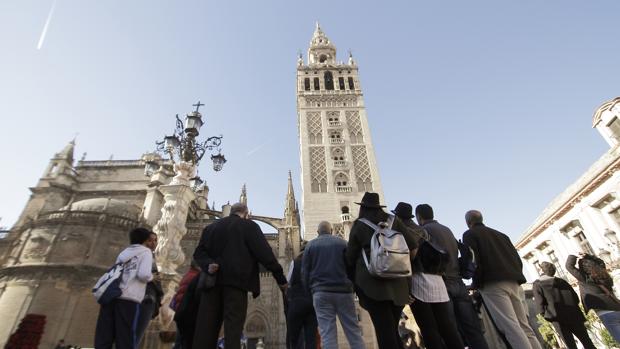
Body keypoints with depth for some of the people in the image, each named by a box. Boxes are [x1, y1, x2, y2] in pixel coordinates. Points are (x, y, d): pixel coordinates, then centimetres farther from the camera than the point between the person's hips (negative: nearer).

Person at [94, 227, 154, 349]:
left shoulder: (123, 253, 26)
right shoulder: (146, 251, 6)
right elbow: (143, 274, -9)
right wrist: (151, 277, 12)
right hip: (129, 298, -6)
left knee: (103, 337, 7)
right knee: (125, 338, -2)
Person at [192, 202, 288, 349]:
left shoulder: (211, 227, 17)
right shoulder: (249, 226, 2)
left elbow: (199, 252, 7)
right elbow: (265, 253, -5)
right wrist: (281, 279, -2)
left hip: (212, 281, 5)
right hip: (237, 280, -4)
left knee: (206, 326, 8)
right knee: (233, 326, -4)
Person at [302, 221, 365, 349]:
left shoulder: (310, 245, 9)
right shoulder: (342, 243, 9)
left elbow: (304, 272, 6)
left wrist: (309, 290, 14)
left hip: (321, 292, 0)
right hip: (343, 291, 1)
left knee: (327, 333, 0)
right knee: (354, 331, 6)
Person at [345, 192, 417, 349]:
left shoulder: (359, 225, 2)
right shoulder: (394, 221, 9)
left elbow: (350, 257, 5)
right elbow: (413, 245, 5)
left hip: (373, 282, -4)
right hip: (398, 283, 4)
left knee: (384, 331, -3)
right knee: (393, 329, 15)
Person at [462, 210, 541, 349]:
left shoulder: (469, 234, 5)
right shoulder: (499, 234, 26)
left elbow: (473, 260, -9)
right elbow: (517, 258, 19)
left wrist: (476, 283, -1)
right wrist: (515, 276, 21)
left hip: (492, 283, -7)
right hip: (512, 281, 7)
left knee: (511, 327, -13)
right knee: (524, 326, 8)